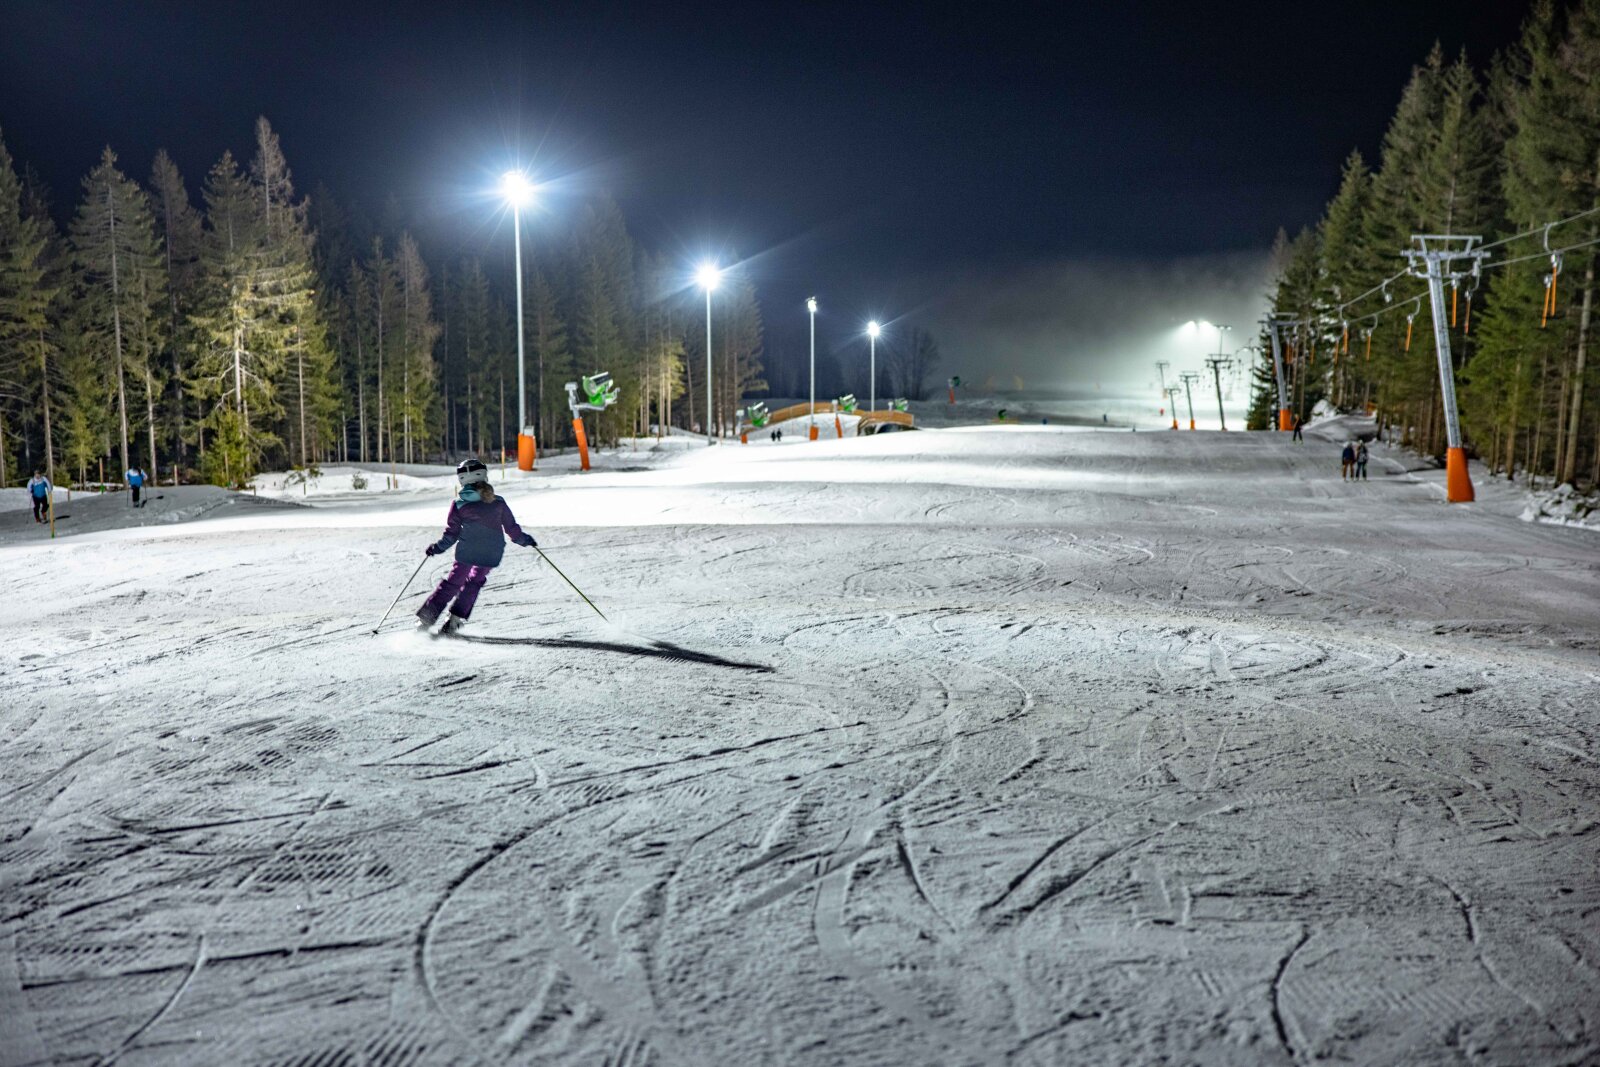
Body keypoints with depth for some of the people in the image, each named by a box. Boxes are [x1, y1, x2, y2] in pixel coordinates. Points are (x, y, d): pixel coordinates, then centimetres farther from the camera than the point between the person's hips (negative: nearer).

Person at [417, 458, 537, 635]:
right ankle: (455, 619, 14)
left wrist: (436, 548, 13)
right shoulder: (498, 503, -2)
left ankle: (429, 612, 9)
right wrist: (525, 540, 21)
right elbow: (512, 528, 3)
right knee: (475, 582, 20)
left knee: (454, 581, 16)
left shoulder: (458, 504, -5)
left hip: (467, 552, -1)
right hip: (491, 554, 1)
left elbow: (451, 534, -2)